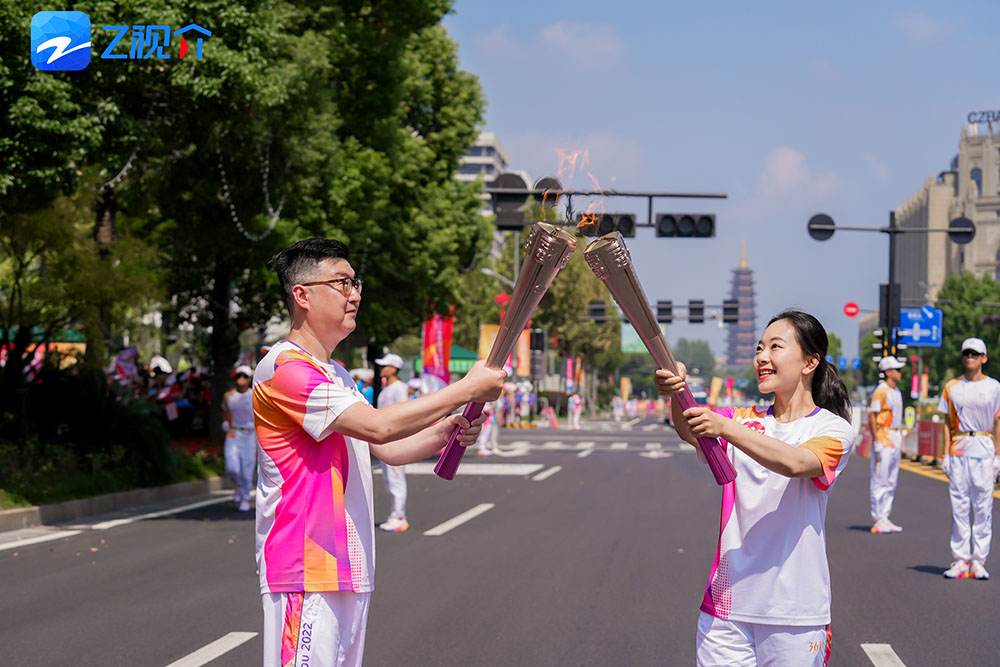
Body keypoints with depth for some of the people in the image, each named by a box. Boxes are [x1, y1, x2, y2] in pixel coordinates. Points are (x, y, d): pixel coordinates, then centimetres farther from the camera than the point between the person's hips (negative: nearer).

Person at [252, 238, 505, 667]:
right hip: (306, 570, -10)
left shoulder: (336, 375, 20)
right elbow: (378, 426, -24)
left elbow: (386, 449, 18)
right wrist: (467, 389, -18)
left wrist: (445, 431, -1)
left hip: (347, 568, 10)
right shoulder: (285, 369, -15)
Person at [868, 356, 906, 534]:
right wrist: (876, 442, -20)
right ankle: (877, 521, -5)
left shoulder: (897, 392, 16)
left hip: (895, 437, 9)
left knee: (891, 482, 10)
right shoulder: (881, 391, -12)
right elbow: (872, 415, -16)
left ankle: (884, 518, 14)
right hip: (883, 436, -9)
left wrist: (901, 442, 19)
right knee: (879, 480, -7)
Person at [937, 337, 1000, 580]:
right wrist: (946, 454, 4)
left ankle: (979, 561, 2)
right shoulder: (952, 387, 10)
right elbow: (948, 423, 11)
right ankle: (960, 560, 5)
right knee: (958, 507, 1)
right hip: (958, 451, 2)